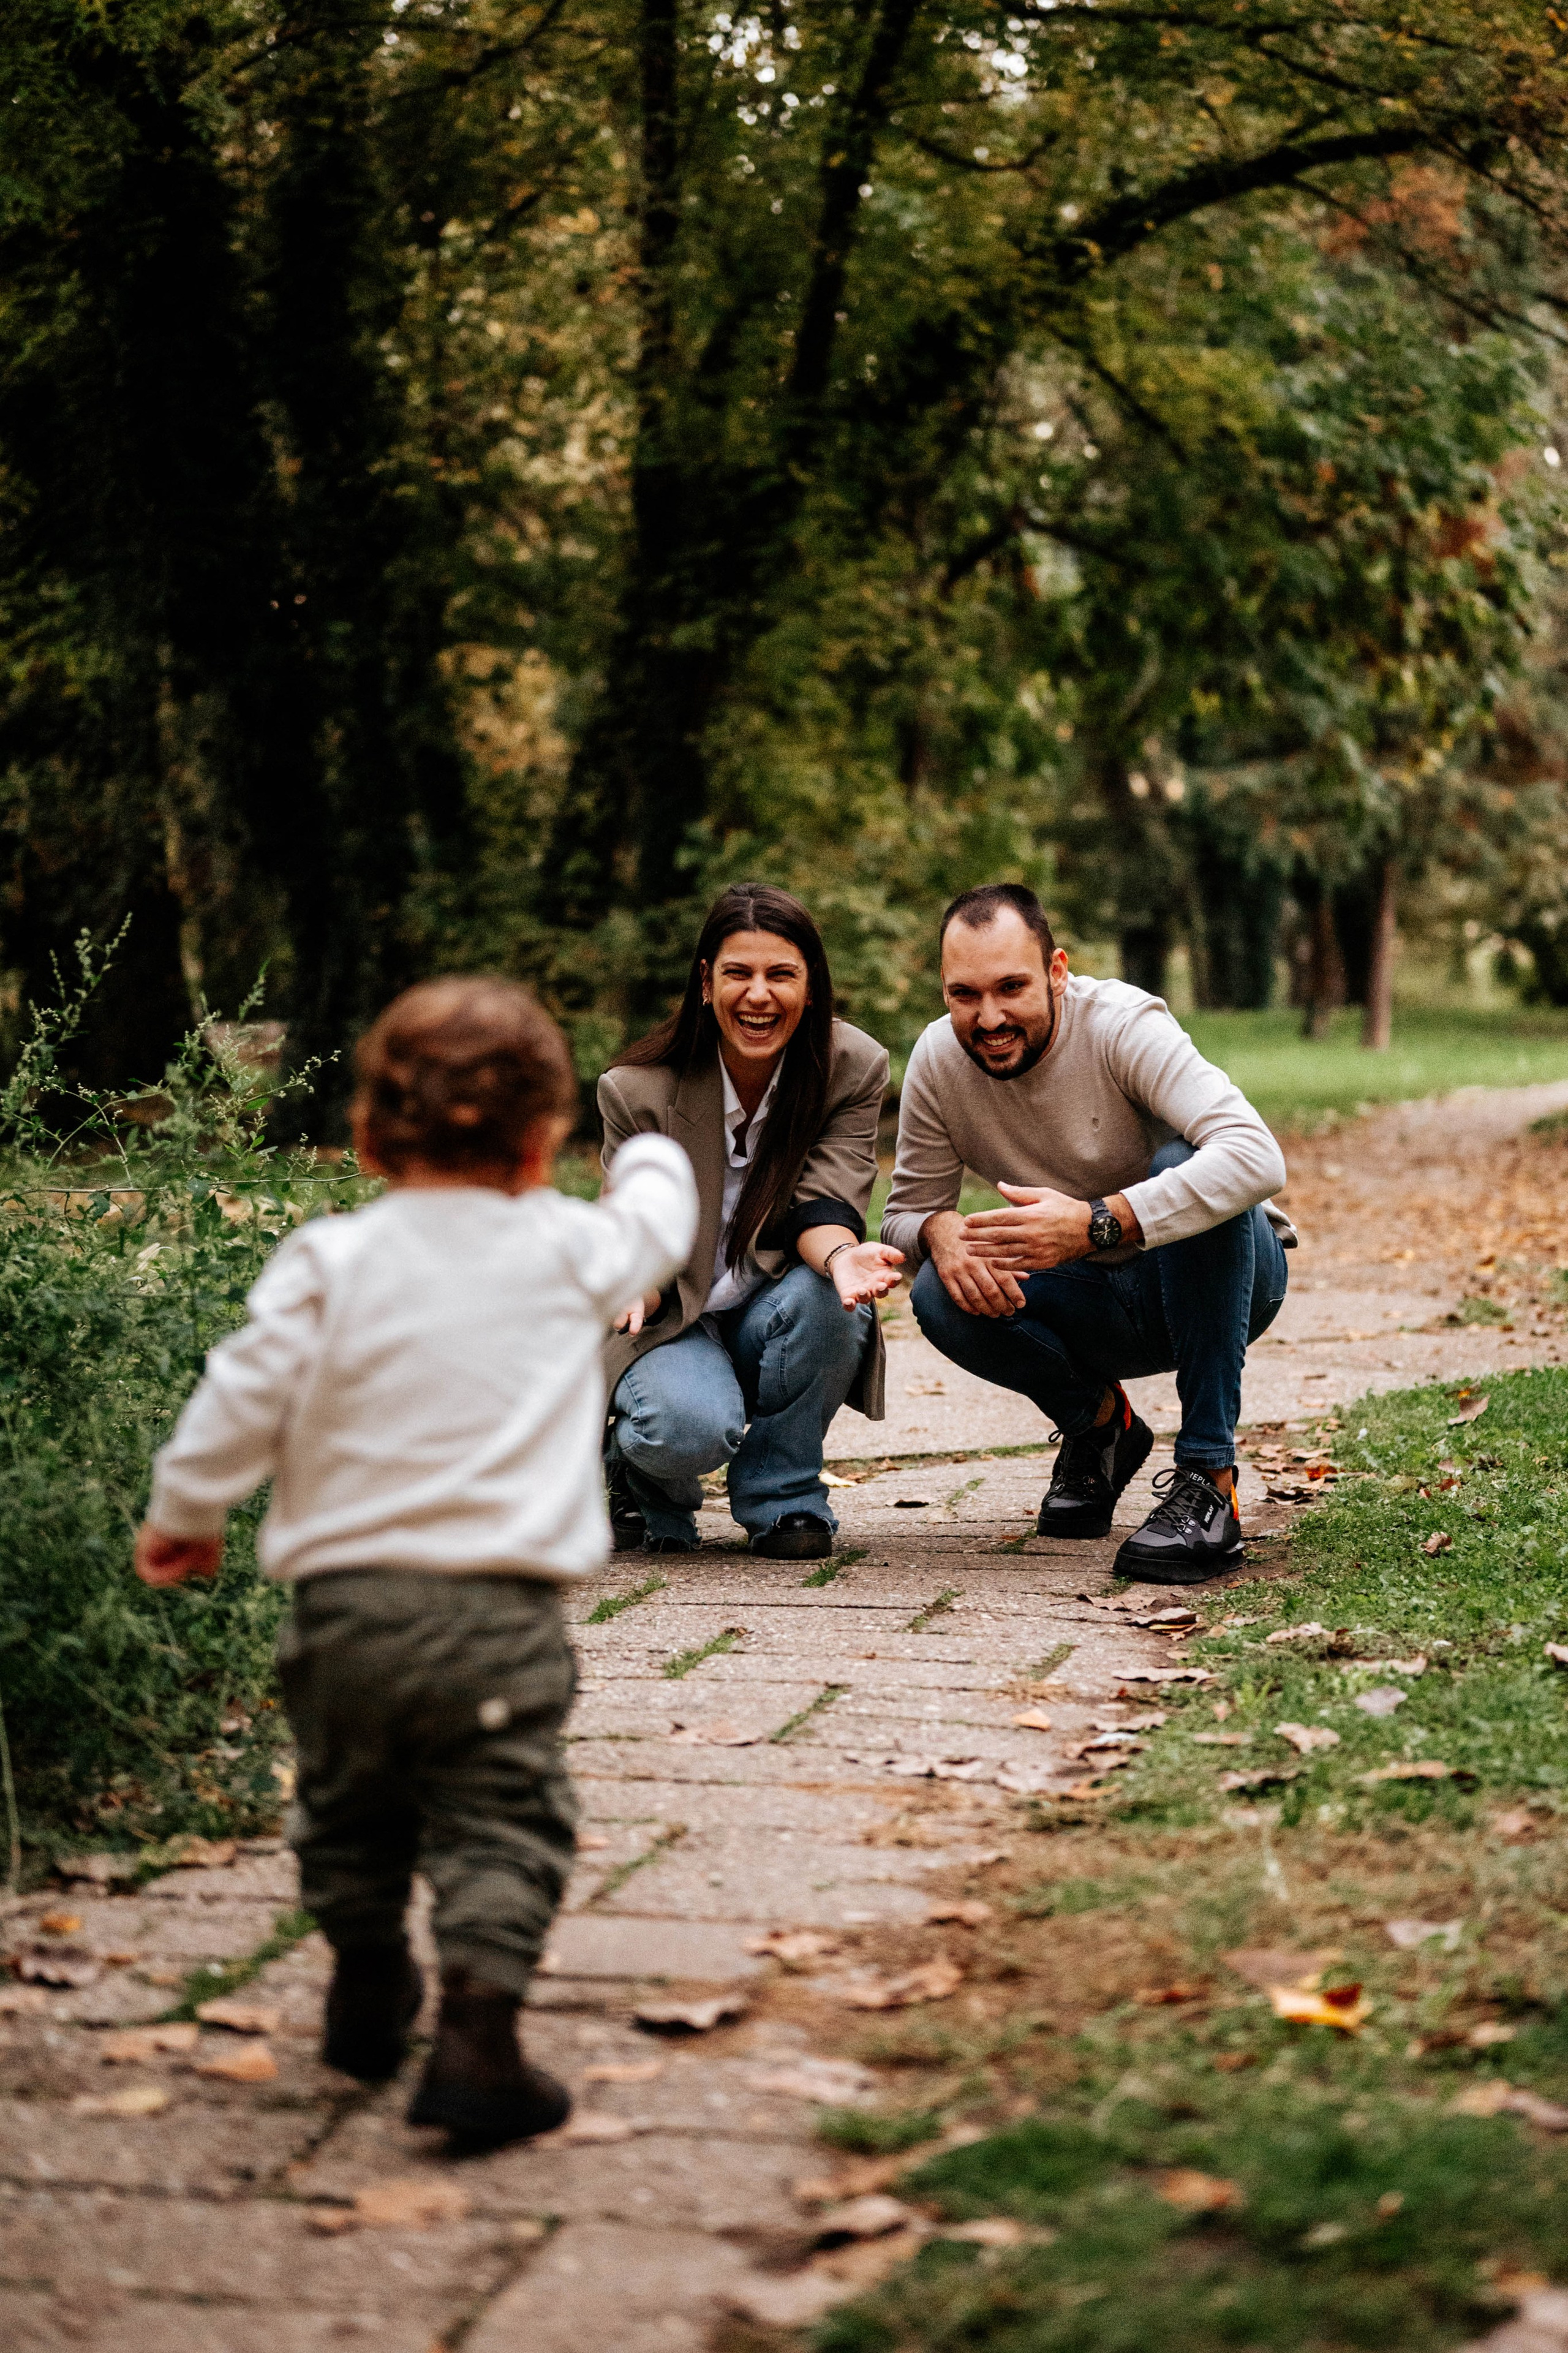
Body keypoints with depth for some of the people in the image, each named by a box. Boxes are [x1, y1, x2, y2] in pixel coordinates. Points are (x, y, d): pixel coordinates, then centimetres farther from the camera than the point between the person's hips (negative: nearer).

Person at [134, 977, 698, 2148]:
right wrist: (653, 1160, 45)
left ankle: (368, 1995, 38)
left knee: (350, 1810, 22)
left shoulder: (331, 1263, -3)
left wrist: (183, 1512, 14)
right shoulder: (570, 1253, 1)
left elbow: (245, 1399, -2)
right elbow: (655, 1220, 22)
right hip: (500, 1612, -2)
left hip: (346, 1594, 2)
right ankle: (477, 2041, -11)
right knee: (498, 1828, 1)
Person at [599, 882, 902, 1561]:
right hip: (673, 1324, -2)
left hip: (778, 1325, 2)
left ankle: (783, 1498, -11)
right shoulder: (636, 1091, -13)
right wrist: (636, 1283, -32)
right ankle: (636, 1470, 5)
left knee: (820, 1295, -34)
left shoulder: (855, 1069, -9)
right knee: (691, 1428, -35)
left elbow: (822, 1201, -17)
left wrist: (839, 1254, -43)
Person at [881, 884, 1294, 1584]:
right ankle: (1094, 1422, 7)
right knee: (943, 1297, -24)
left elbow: (1257, 1159, -39)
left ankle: (1209, 1485, -32)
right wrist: (939, 1231, -28)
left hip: (1221, 1275, -3)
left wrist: (1095, 1223, -49)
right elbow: (905, 1213, -2)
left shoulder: (1123, 1025, -25)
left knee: (1184, 1167, -35)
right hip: (1097, 1305, 4)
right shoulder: (938, 1060, -11)